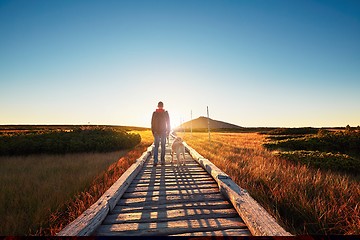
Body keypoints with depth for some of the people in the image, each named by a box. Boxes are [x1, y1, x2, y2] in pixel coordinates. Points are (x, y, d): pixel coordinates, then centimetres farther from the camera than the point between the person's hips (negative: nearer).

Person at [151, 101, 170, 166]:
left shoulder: (154, 113, 1)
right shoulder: (166, 113, -2)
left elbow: (152, 123, 2)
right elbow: (168, 123, -1)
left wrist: (153, 131, 9)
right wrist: (168, 131, 7)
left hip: (156, 132, 1)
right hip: (163, 132, -1)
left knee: (156, 147, 6)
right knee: (163, 147, 7)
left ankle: (155, 161, -3)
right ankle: (162, 161, 9)